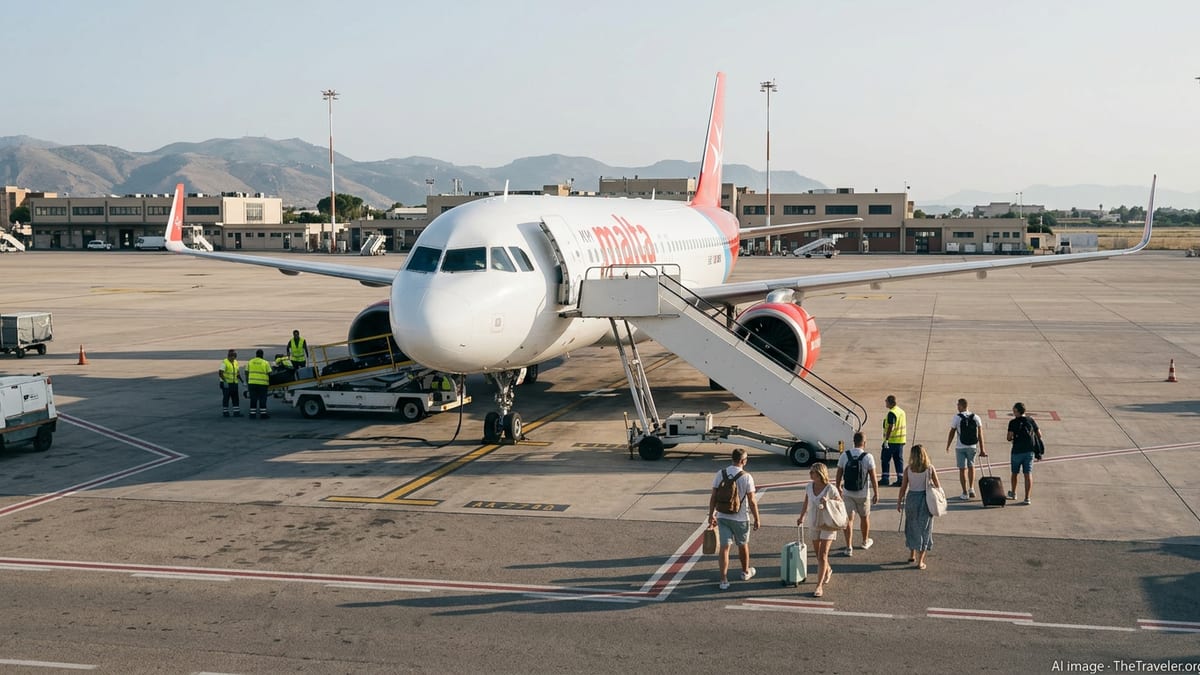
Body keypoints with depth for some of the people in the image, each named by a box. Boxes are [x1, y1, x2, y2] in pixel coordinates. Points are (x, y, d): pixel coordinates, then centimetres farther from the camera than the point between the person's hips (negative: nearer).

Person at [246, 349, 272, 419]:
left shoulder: (250, 362, 6)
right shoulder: (265, 363, -3)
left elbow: (246, 373, 8)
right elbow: (269, 374, -2)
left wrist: (247, 382, 16)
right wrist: (269, 381, 15)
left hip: (252, 383, 3)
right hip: (262, 383, -3)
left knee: (253, 399, 8)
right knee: (262, 399, 4)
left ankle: (252, 414, 9)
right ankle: (263, 414, 5)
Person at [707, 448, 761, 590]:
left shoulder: (720, 474, -3)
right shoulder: (746, 477, -14)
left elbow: (713, 497, -1)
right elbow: (752, 500, -12)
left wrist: (711, 515, 9)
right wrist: (757, 519, -2)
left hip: (722, 516, 2)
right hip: (740, 518, -2)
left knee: (724, 547, 3)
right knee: (743, 545, 19)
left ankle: (724, 580, -3)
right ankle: (746, 572, 38)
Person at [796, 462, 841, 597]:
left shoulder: (830, 489, -19)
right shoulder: (809, 486, -4)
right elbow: (806, 504, 11)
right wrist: (802, 517, 6)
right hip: (815, 525, 6)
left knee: (822, 555, -10)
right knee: (817, 553, 19)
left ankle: (819, 585, -5)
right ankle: (828, 571, 48)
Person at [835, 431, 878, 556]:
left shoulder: (844, 455, -5)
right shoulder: (868, 457, -13)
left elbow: (839, 476, 1)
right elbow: (873, 478, -11)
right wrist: (876, 494, -2)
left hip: (847, 494, 1)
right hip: (863, 494, -1)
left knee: (848, 519, 5)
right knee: (865, 517, 20)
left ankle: (849, 547, -1)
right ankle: (865, 542, 38)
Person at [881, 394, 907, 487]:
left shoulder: (891, 413, -17)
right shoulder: (902, 411, 11)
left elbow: (890, 427, -22)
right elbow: (904, 426, 17)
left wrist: (886, 440, -22)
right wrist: (905, 437, 25)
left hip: (891, 441, -8)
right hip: (901, 440, 8)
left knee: (885, 459, 3)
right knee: (899, 460, 9)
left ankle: (885, 479, 3)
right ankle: (900, 479, 6)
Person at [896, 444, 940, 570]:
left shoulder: (908, 469, -8)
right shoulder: (930, 468, -9)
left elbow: (903, 488, -3)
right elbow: (937, 486, -3)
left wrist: (899, 502, 8)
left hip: (911, 499, 1)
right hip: (926, 499, -1)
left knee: (911, 527, 20)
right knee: (924, 529, 8)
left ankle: (912, 555, 32)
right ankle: (920, 561, 8)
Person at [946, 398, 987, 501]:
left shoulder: (956, 418, -8)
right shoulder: (976, 417, 2)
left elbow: (952, 433, -4)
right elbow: (980, 434, 0)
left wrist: (947, 446, 8)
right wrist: (982, 449, 2)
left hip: (960, 447, -3)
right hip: (972, 447, 3)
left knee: (962, 469, 3)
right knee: (971, 466, 23)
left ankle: (965, 494, 3)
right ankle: (971, 489, 16)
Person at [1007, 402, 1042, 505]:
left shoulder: (1013, 422, -7)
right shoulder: (1031, 420, 2)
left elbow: (1009, 437, -13)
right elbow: (1039, 435, 5)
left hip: (1017, 451, -2)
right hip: (1029, 451, 2)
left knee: (1015, 473, 18)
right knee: (1028, 474, -1)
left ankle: (1013, 493, 36)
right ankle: (1027, 498, -9)